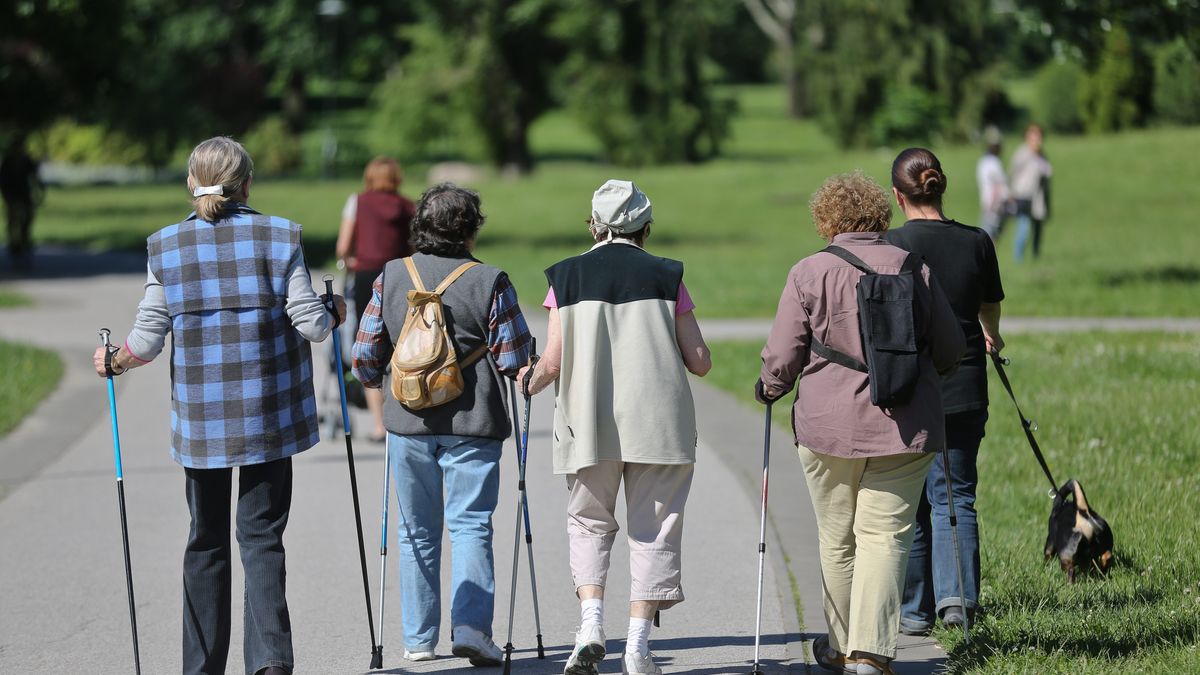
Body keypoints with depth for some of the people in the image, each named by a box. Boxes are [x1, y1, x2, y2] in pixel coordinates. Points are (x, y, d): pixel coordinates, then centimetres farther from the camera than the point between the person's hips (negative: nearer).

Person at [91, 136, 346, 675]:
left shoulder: (166, 246, -2)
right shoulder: (279, 237, -4)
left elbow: (147, 341, -3)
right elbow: (311, 325, -6)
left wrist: (114, 362, 17)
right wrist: (334, 313, 16)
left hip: (200, 420, 1)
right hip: (267, 417, -1)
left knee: (206, 540, 13)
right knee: (261, 535, 4)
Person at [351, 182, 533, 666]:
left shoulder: (390, 277, 2)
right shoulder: (490, 282, -7)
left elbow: (365, 357, 3)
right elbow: (515, 360, -6)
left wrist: (377, 382, 24)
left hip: (409, 423, 3)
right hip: (472, 424, -3)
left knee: (417, 531, 13)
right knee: (471, 525, 1)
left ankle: (418, 639, 15)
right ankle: (471, 626, -15)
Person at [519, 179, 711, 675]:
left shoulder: (567, 277, 2)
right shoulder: (665, 277, 2)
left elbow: (552, 362, -2)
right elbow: (700, 362, 1)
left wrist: (529, 383, 19)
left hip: (589, 424, 1)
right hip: (658, 424, -1)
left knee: (589, 522, 16)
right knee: (652, 529, 7)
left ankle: (591, 622, -3)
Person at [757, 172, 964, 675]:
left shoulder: (808, 273, -5)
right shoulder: (914, 269, 1)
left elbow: (780, 359, -5)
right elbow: (950, 350, 9)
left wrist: (769, 387, 17)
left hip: (828, 426, -1)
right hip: (904, 426, 1)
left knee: (837, 540, 12)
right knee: (885, 535, -1)